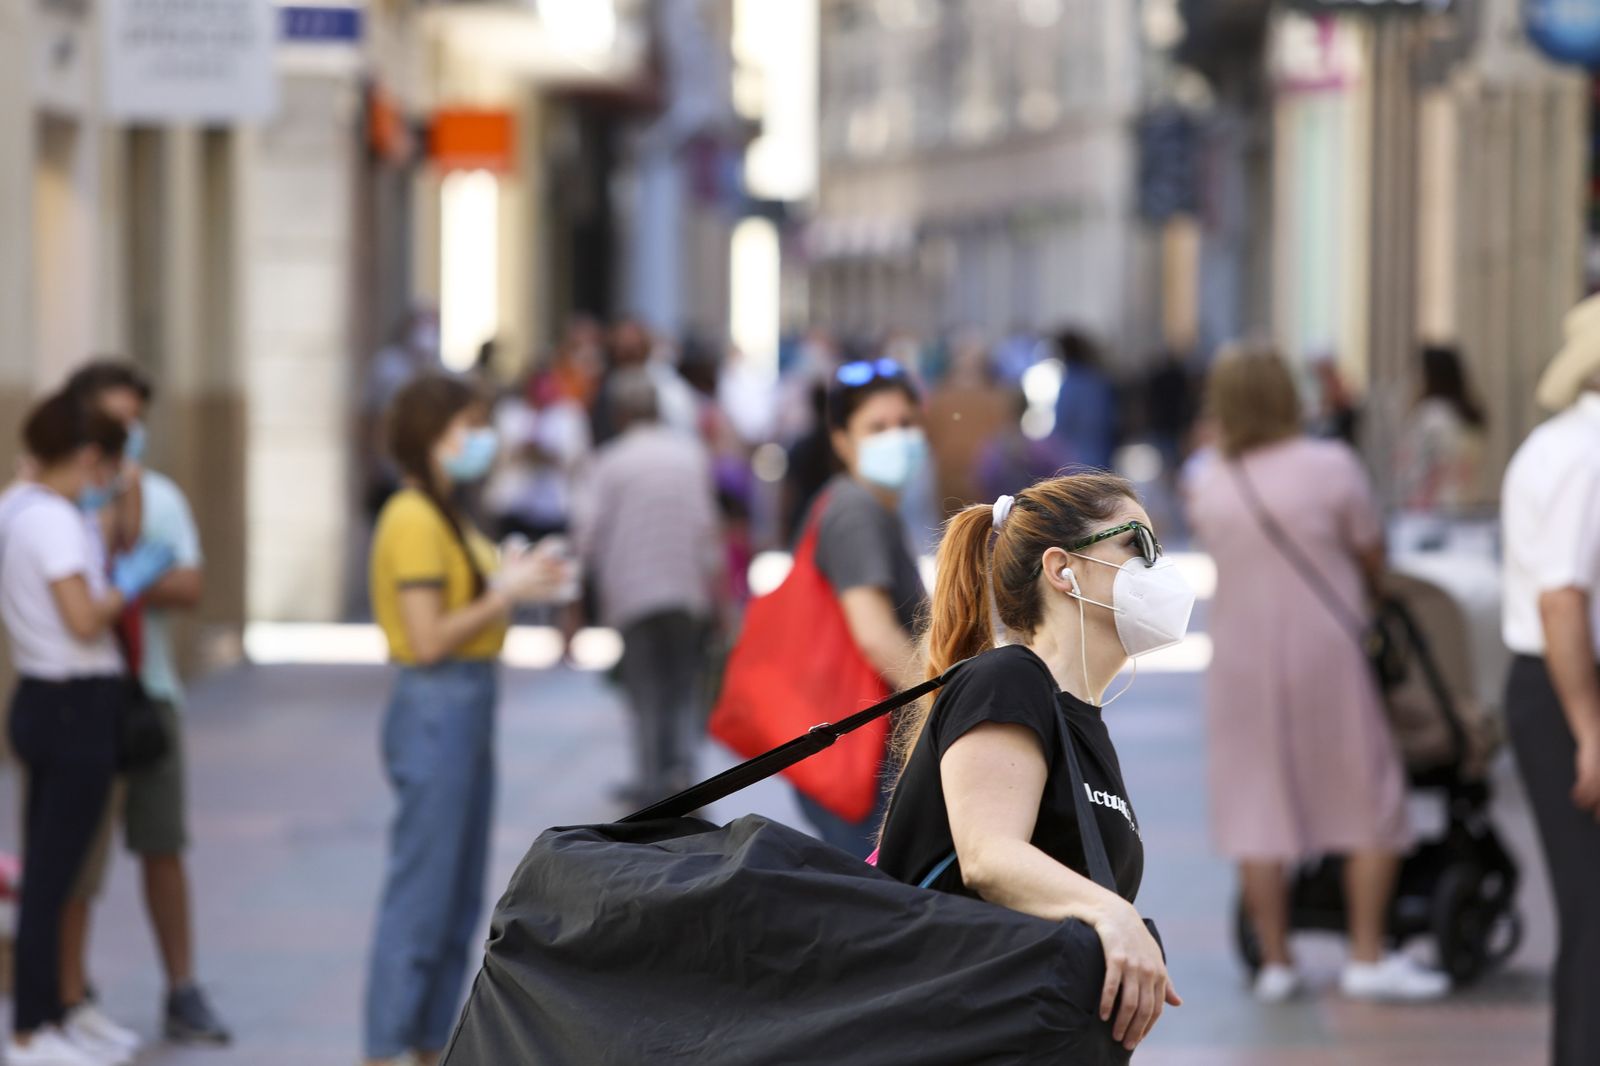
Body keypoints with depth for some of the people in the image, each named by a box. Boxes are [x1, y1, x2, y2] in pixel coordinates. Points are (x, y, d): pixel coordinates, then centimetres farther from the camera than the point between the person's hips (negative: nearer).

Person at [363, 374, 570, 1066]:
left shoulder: (445, 518, 15)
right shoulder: (413, 521, -15)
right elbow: (428, 639, -20)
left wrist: (511, 581, 5)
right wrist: (504, 595, -13)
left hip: (468, 709, 10)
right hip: (436, 713, -10)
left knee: (459, 900, 14)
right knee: (421, 896, -5)